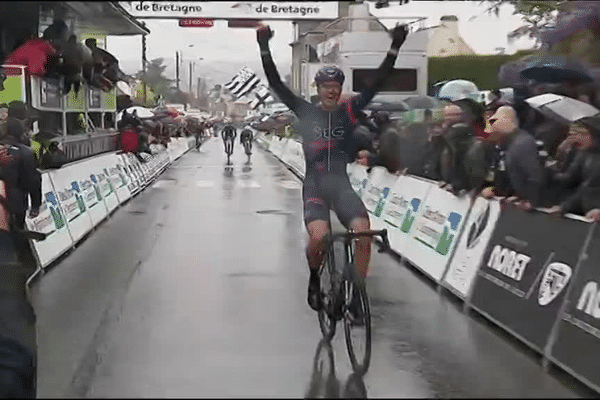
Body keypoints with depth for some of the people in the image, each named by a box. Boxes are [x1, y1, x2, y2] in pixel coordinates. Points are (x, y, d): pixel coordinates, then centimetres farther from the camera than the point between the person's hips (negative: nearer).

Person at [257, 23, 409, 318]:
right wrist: (264, 48, -14)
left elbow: (377, 82, -1)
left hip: (342, 185, 2)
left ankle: (357, 293, -1)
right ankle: (314, 278, 9)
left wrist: (394, 48, -9)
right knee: (319, 237, -26)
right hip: (314, 185, -1)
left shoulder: (349, 111, 5)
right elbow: (276, 83, -4)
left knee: (364, 233, -21)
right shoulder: (306, 112, 3)